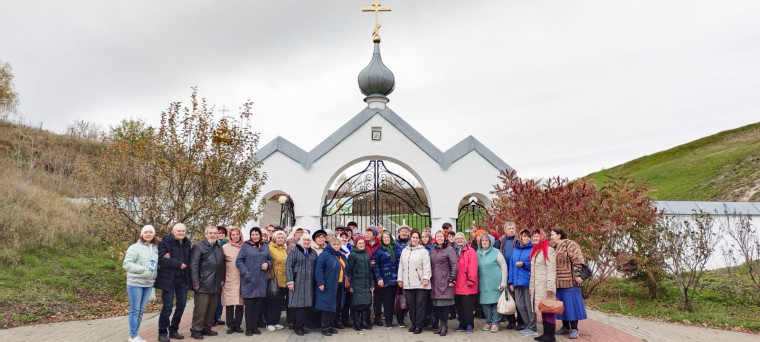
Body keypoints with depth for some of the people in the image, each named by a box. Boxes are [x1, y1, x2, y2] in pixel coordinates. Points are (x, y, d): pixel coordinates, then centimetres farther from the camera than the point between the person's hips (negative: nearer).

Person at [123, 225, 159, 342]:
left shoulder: (156, 248, 9)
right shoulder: (135, 247, -8)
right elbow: (126, 264, -15)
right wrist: (144, 270, -21)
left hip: (149, 284, 6)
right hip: (136, 283, -6)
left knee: (141, 310, 11)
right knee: (135, 310, 0)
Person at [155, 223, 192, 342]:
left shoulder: (187, 243, 10)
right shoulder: (165, 242, -6)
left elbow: (189, 259, 6)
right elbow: (161, 260, -17)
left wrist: (172, 260, -10)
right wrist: (178, 264, -16)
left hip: (183, 278, 6)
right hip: (169, 278, -5)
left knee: (181, 305, 7)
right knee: (168, 306, -5)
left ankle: (173, 330, 22)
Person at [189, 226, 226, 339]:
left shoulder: (219, 247, 16)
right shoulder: (199, 246, -5)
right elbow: (193, 265, -11)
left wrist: (222, 279, 11)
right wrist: (195, 282, -15)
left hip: (216, 284, 6)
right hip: (203, 284, -6)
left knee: (212, 308, 11)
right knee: (200, 308, -3)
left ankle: (206, 327, 22)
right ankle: (196, 330, 7)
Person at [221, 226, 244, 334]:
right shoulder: (225, 247, 3)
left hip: (241, 279, 2)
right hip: (229, 280, -2)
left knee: (240, 302, 1)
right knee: (229, 303, -2)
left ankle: (238, 324, 12)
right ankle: (230, 325, 8)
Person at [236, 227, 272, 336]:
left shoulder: (265, 246, 12)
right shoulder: (246, 246, 1)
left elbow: (270, 259, 17)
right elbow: (239, 261, -3)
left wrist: (267, 264, -5)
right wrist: (245, 273, -12)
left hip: (262, 280, 3)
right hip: (249, 280, -3)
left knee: (259, 304, 7)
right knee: (249, 304, 0)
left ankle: (255, 326, 17)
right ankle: (248, 328, 8)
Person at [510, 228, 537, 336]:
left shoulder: (533, 249, -5)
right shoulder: (515, 250, 13)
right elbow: (511, 266, 13)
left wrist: (524, 264, -18)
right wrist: (511, 281, 10)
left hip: (528, 281, -6)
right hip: (517, 282, 6)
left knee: (529, 305, 1)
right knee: (519, 305, 8)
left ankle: (532, 328, 12)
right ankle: (527, 325, 22)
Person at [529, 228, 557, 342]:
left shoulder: (548, 250, -9)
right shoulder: (534, 250, 16)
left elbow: (551, 269, -15)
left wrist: (550, 286, -21)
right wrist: (531, 286, 15)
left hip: (545, 284, -8)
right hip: (537, 285, 8)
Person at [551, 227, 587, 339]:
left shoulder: (569, 244, -9)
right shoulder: (554, 248, 16)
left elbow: (578, 260, -16)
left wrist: (577, 275, -21)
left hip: (569, 282, -8)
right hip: (558, 283, 8)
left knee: (571, 304, -3)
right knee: (562, 305, 12)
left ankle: (574, 329, 4)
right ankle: (565, 327, 21)